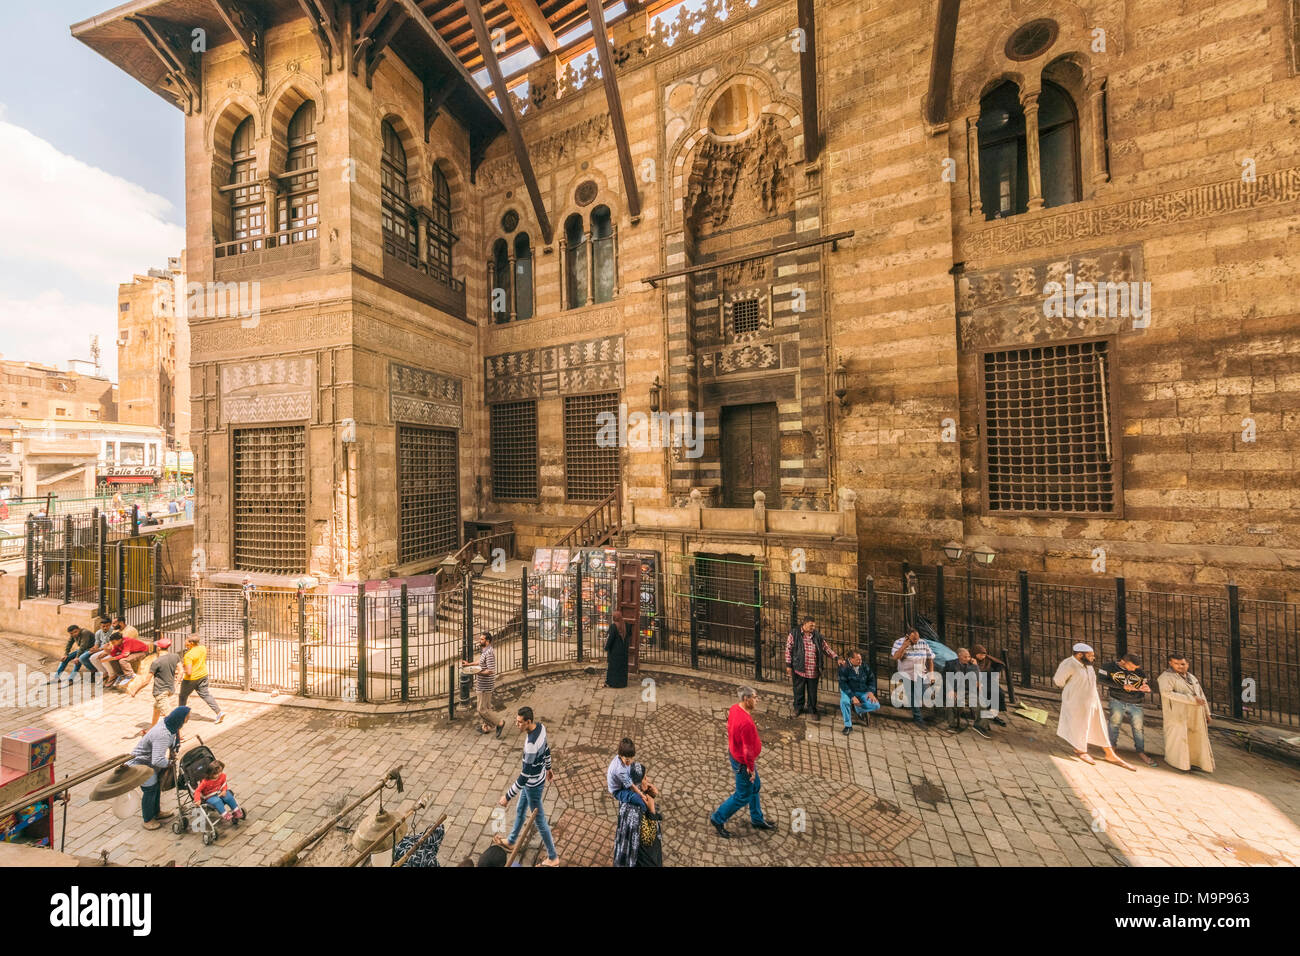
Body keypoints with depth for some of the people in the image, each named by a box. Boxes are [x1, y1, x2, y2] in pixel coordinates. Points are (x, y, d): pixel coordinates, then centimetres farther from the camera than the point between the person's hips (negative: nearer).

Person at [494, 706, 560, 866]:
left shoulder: (531, 745, -40)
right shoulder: (540, 726, -14)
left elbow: (525, 775, -31)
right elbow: (546, 749, 4)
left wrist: (507, 796, -20)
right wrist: (548, 768, 20)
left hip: (533, 785, -8)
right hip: (538, 778, 8)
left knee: (539, 821, 13)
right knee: (520, 810, 29)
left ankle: (553, 858, 33)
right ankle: (511, 842, 53)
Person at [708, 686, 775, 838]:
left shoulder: (734, 708, -10)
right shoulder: (746, 723, -37)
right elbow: (748, 750, -29)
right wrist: (751, 768, -14)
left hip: (734, 754, 9)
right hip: (743, 763, -9)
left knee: (755, 787, 25)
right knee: (743, 796, 12)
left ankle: (757, 819, 44)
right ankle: (718, 818, 27)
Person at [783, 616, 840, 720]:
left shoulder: (817, 636, 4)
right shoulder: (794, 634, -7)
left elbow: (827, 649, 10)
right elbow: (788, 650, -4)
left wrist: (836, 658, -1)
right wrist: (788, 665, -6)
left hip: (813, 671, 2)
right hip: (799, 669, -2)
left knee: (812, 692, 12)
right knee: (799, 691, 13)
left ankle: (812, 710, 32)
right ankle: (798, 707, 35)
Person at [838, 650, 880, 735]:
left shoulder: (864, 667, -1)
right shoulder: (844, 667, -14)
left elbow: (871, 679, 11)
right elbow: (843, 684, -19)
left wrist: (871, 692, -7)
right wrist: (852, 697, -30)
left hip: (863, 692, 4)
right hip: (849, 691, -4)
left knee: (876, 706, -19)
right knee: (844, 701, -35)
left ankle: (855, 708, 7)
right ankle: (848, 726, -14)